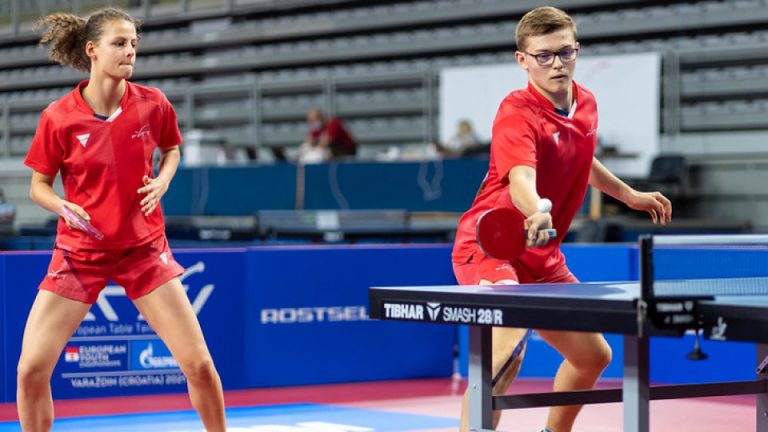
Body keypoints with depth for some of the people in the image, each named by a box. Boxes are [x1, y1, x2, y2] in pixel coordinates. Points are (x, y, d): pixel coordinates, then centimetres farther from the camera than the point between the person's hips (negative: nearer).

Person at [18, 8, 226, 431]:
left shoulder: (152, 104, -7)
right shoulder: (59, 116, -12)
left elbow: (171, 148, 15)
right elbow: (38, 185, -1)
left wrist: (162, 180, -5)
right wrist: (63, 206, -21)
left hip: (144, 247, 1)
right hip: (79, 250, -1)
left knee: (198, 363, -4)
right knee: (31, 369, -9)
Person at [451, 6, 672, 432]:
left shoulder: (586, 103, 5)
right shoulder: (517, 112, -21)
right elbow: (520, 179, -40)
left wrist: (628, 194, 37)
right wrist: (537, 213, -60)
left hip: (541, 258, 9)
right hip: (490, 245, -9)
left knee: (594, 355, 18)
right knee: (508, 347, -34)